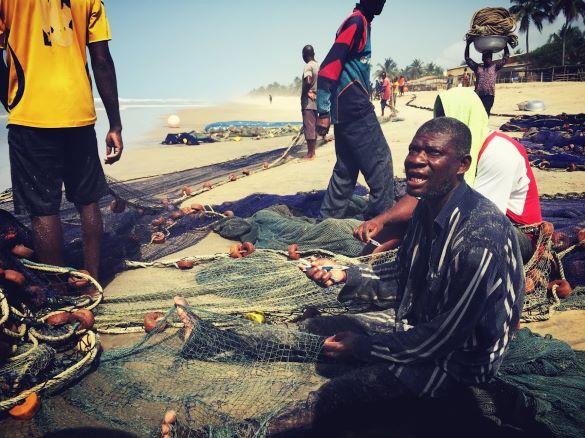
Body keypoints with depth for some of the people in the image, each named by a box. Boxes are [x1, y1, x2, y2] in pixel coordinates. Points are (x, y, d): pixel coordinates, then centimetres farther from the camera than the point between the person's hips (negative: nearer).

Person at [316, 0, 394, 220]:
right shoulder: (356, 22, -11)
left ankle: (328, 221, 16)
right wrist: (324, 112, -20)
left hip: (352, 108, 9)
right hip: (354, 108, -9)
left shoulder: (362, 23, 18)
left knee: (346, 169, 11)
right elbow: (330, 66, -18)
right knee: (380, 162, -5)